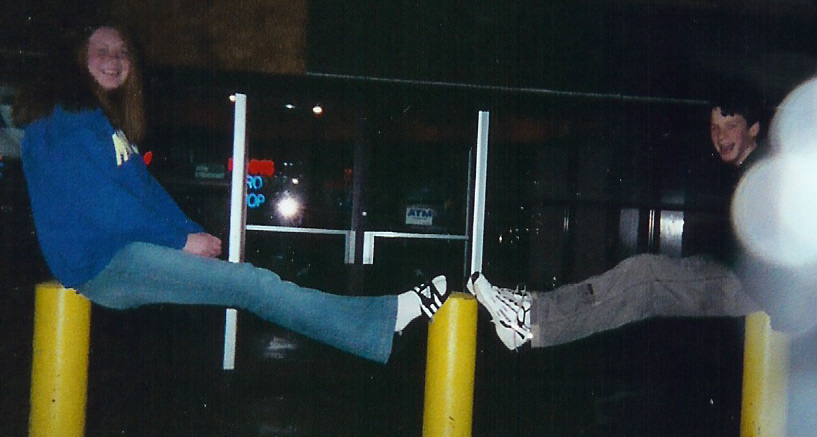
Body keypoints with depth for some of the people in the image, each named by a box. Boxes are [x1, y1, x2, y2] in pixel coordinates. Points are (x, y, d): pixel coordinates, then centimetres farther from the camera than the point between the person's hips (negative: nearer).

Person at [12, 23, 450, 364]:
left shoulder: (108, 121, 22)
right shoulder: (63, 117, -7)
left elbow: (146, 188, 16)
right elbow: (95, 201, -16)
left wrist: (195, 233, 1)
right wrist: (181, 241, -13)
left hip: (124, 253, 9)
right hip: (102, 262, -9)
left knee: (251, 282, -2)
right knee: (252, 285, -18)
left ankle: (390, 313, -7)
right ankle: (392, 316, -20)